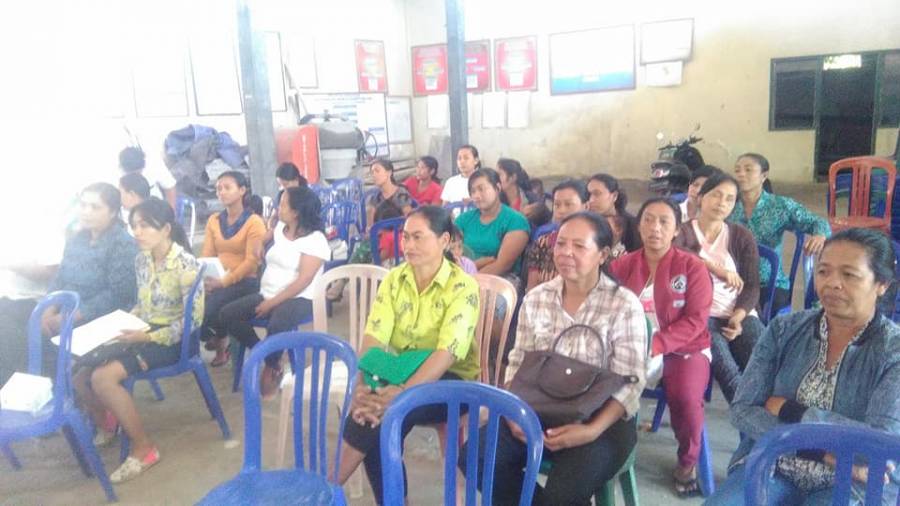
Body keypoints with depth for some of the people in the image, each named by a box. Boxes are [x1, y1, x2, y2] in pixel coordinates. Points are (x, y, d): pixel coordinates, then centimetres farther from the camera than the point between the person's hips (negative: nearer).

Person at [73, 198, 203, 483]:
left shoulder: (185, 265, -18)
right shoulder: (141, 260, 6)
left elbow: (194, 319, -19)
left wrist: (149, 337, -24)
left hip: (171, 339, -7)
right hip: (142, 333, 8)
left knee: (103, 377, -26)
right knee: (78, 368, -7)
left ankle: (144, 449, -9)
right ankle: (104, 425, 24)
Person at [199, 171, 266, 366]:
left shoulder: (254, 222, -6)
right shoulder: (213, 220, 13)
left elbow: (251, 261, -14)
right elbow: (206, 255, 8)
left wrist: (224, 281, -23)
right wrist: (202, 278, -13)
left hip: (244, 281, -5)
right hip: (216, 280, 5)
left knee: (208, 308, -30)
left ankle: (221, 342, 4)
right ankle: (213, 338, 6)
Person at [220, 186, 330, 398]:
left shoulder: (315, 240, -13)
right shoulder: (280, 229, 11)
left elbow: (303, 281, -20)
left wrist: (272, 302, -21)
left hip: (299, 299, -8)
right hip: (267, 294, 8)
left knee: (277, 325, -38)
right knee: (228, 314, -12)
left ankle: (272, 366, -5)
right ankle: (266, 358, 1)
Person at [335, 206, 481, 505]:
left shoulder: (462, 287, -13)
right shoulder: (394, 280, 3)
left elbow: (447, 352, -24)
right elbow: (373, 338, -7)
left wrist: (403, 392, -37)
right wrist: (361, 387, -25)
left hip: (449, 380, -4)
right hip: (399, 374, 5)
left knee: (385, 412, -31)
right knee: (372, 412, -27)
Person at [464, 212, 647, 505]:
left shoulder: (625, 306, -8)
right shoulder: (535, 299, 6)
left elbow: (629, 385, -12)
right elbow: (518, 363, 9)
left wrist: (591, 430, -26)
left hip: (601, 419, -4)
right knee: (475, 456, -17)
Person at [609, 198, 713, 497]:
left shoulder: (693, 267, -3)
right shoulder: (622, 265, 5)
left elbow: (695, 320, -9)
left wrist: (655, 345, -23)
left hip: (683, 348, -1)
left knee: (684, 397, -30)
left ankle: (688, 461, 3)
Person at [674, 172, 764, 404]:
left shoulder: (742, 236, 14)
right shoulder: (683, 231, 7)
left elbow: (752, 286, 7)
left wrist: (738, 318, -11)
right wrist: (717, 269, -17)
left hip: (739, 314, 3)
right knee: (725, 366, -30)